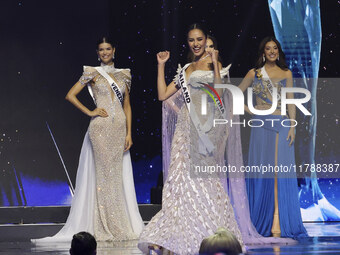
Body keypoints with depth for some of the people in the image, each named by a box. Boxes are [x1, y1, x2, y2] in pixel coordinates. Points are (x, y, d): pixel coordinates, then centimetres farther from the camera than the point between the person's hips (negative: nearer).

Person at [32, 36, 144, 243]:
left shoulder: (123, 75, 15)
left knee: (119, 175, 3)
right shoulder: (93, 73, 3)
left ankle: (122, 226, 6)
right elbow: (71, 95, -1)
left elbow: (127, 106, 14)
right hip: (101, 126, -4)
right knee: (105, 173, -6)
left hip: (119, 127, 4)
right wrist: (89, 112, -6)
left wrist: (129, 133, 5)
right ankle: (106, 228, -4)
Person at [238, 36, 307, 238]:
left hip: (282, 126, 1)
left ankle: (278, 223, -8)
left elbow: (291, 102, 6)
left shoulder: (286, 74, 10)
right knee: (262, 174, -1)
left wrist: (293, 126, -2)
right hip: (262, 127, 0)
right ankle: (263, 222, 5)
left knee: (281, 175, -5)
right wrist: (250, 111, 2)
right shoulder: (254, 74, 8)